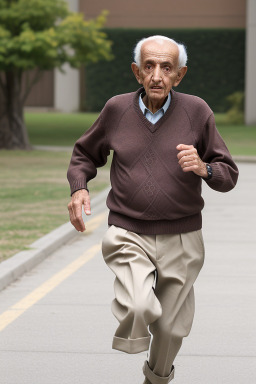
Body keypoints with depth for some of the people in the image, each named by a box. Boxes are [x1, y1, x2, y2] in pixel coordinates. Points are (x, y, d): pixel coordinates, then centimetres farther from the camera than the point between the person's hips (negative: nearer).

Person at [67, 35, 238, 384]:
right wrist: (79, 188, -5)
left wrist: (203, 168, -22)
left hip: (181, 238, 1)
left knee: (170, 328, 11)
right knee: (139, 309, -27)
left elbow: (228, 175, 0)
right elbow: (85, 154, 15)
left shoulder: (196, 111, -5)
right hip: (129, 235, -1)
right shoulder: (117, 109, -3)